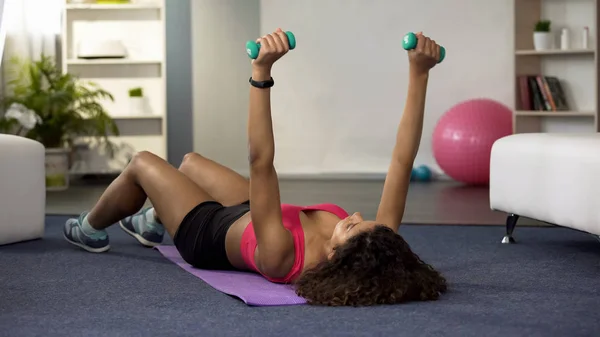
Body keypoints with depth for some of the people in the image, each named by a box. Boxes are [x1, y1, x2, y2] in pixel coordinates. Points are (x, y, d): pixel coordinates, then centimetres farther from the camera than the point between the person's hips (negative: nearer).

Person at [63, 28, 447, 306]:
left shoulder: (283, 256, -47)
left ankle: (91, 230, 45)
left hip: (211, 233, -5)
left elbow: (260, 162, -53)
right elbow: (402, 162, -34)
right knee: (190, 161, 27)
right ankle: (154, 223, 56)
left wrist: (261, 73, -59)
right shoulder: (377, 249, -35)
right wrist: (419, 75, -39)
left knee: (142, 163, 16)